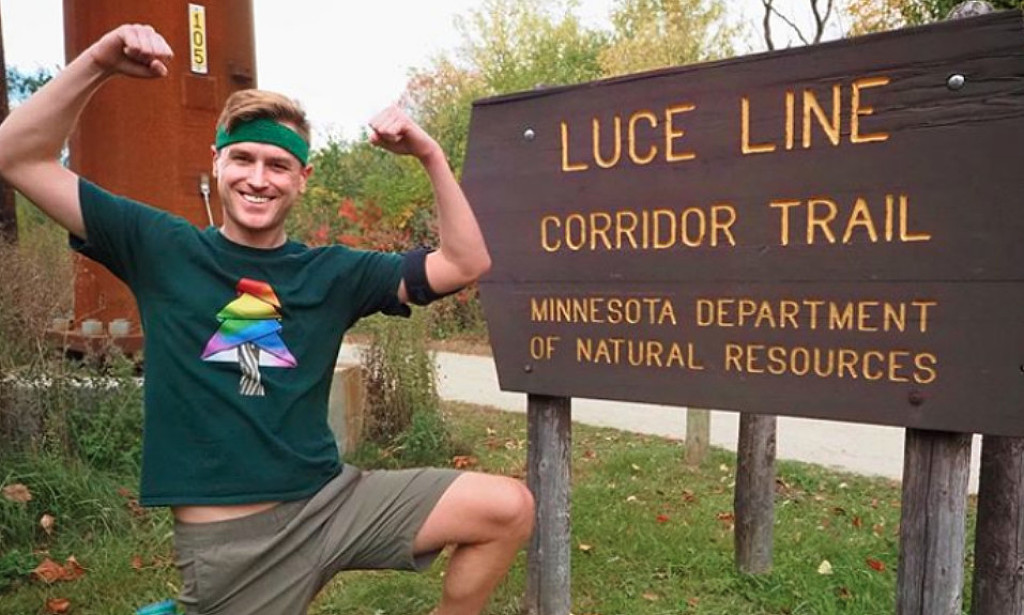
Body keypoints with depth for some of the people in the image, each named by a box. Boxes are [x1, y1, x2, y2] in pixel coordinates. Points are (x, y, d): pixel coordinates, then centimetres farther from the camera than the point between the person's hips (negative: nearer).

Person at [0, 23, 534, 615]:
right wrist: (96, 63, -14)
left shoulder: (332, 272, 3)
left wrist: (430, 155, -12)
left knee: (508, 508, -8)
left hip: (331, 500, 2)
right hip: (226, 540, -1)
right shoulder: (161, 249, 1)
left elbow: (466, 263, -2)